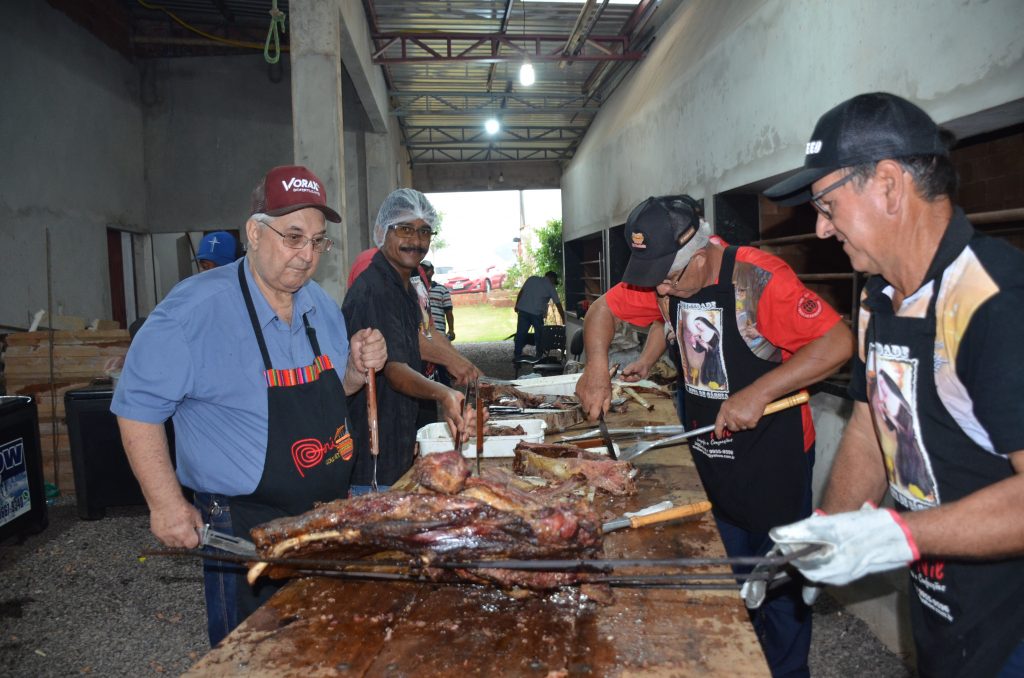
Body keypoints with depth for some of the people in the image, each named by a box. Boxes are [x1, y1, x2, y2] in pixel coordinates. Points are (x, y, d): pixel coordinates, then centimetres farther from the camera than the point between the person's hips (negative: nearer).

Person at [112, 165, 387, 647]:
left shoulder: (320, 304, 2)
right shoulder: (196, 308, -19)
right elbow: (139, 406, -14)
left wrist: (357, 369, -7)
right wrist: (166, 504, -15)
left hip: (331, 513, 7)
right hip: (244, 529, -6)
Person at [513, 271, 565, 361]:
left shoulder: (532, 278, 14)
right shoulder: (550, 287, 4)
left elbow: (521, 292, 10)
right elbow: (558, 305, 4)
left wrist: (517, 305, 17)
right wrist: (564, 320, 7)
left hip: (523, 310, 4)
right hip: (537, 313, -4)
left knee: (520, 333, 7)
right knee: (539, 334, 11)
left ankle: (516, 355, 11)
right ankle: (539, 356, 16)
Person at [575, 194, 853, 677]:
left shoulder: (757, 278, -23)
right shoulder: (665, 278, -3)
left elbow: (838, 343, -26)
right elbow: (604, 309, 6)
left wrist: (758, 393, -30)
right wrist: (597, 365, -11)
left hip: (773, 460, -6)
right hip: (708, 458, 6)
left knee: (779, 587, 11)